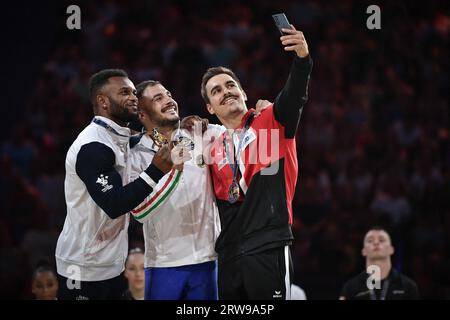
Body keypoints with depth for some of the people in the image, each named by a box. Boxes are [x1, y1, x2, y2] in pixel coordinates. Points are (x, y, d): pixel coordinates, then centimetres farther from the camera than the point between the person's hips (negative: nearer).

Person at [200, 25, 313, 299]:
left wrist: (302, 58, -34)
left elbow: (295, 96, -17)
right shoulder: (215, 150, 18)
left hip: (269, 248, -6)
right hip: (230, 255, 6)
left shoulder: (272, 122, 3)